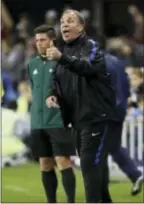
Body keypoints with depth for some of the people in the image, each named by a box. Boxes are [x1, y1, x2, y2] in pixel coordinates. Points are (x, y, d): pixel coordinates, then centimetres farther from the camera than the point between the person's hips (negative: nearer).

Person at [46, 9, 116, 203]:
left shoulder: (91, 46, -10)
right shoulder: (65, 51, 14)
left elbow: (89, 66, -32)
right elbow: (58, 81, 21)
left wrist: (62, 58, -47)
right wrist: (53, 95, -2)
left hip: (96, 116, -8)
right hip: (79, 117, 8)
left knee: (90, 163, -14)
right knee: (89, 162, 15)